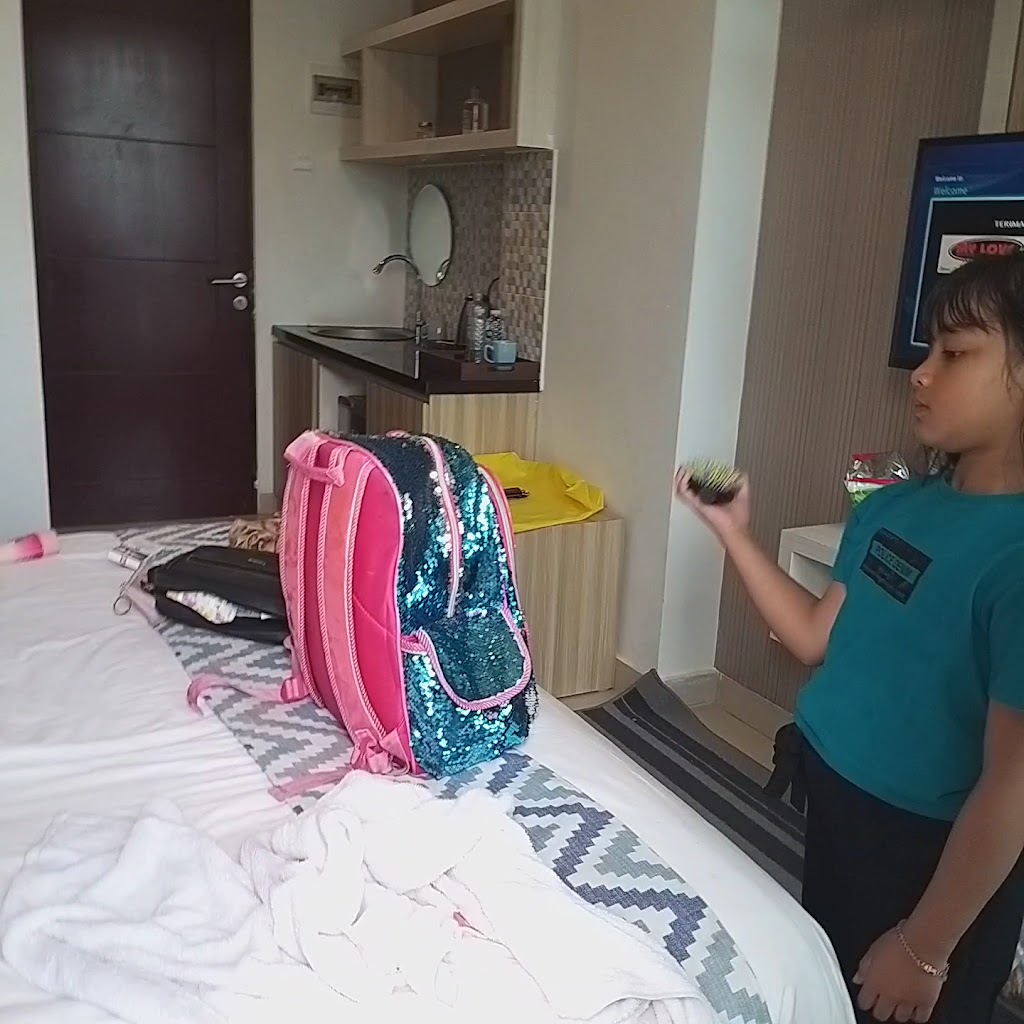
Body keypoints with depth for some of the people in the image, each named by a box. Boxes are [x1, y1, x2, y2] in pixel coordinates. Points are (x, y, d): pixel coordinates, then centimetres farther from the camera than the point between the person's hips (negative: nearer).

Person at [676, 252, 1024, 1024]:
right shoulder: (893, 507, -3)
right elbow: (818, 639, 6)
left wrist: (927, 946, -16)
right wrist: (734, 534, -2)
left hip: (940, 852, -7)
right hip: (836, 802, 7)